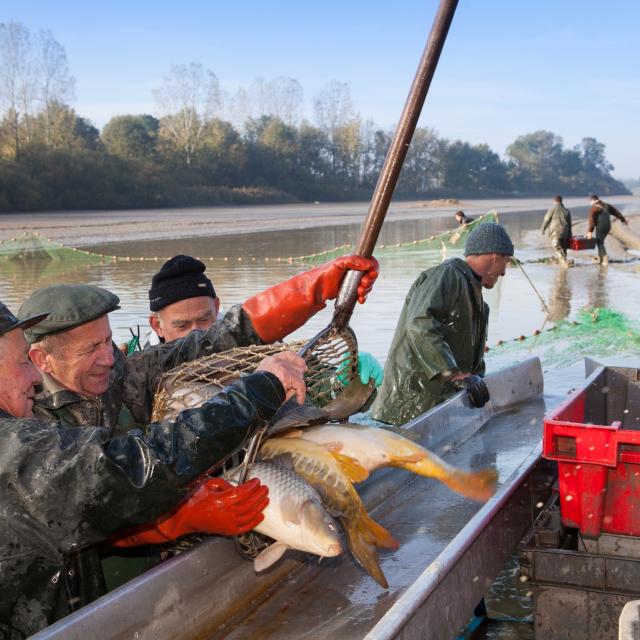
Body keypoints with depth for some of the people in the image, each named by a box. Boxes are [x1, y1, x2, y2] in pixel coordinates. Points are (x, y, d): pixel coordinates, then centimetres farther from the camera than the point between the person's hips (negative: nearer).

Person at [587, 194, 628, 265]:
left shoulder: (594, 207, -10)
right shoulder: (606, 205, 13)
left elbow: (592, 220, -17)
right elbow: (616, 212, 22)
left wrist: (590, 231, -19)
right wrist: (623, 219, 33)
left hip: (600, 227, -8)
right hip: (608, 226, 8)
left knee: (599, 243, 1)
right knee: (600, 241, 20)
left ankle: (605, 259, -7)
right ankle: (600, 259, 21)